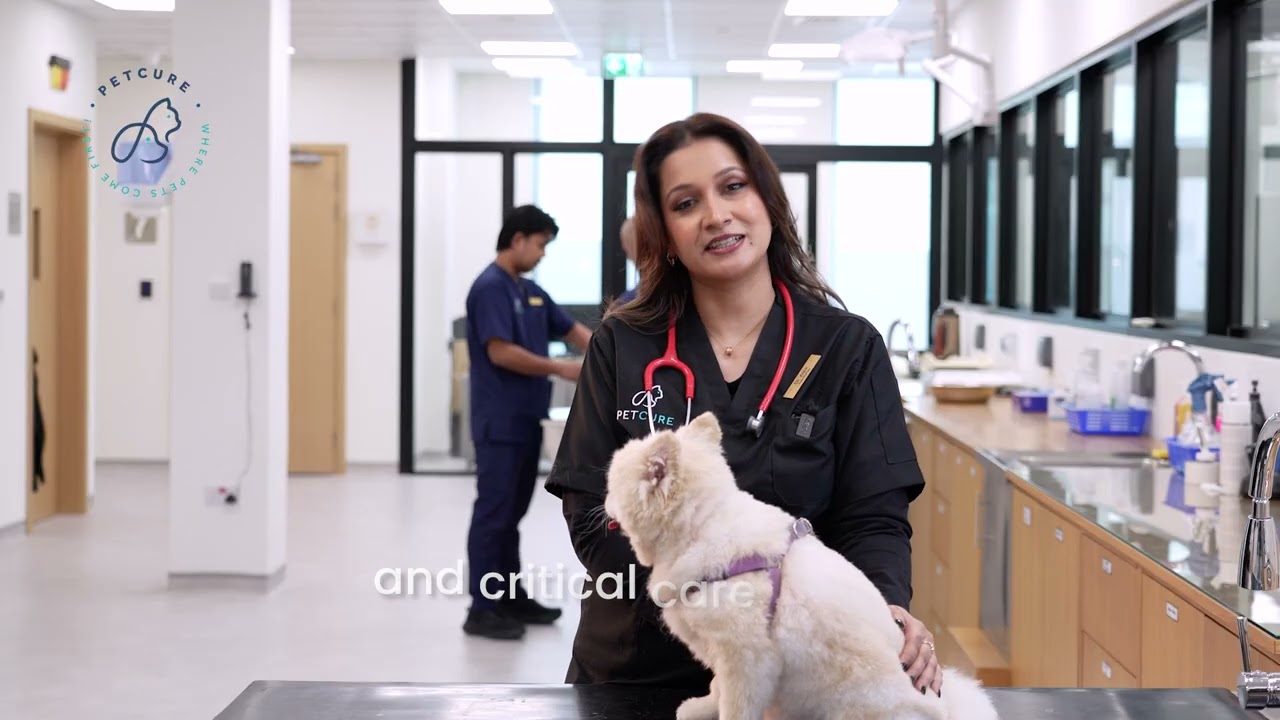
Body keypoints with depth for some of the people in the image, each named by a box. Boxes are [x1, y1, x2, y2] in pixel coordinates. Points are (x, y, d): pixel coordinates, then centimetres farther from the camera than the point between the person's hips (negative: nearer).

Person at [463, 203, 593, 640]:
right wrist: (561, 370, -18)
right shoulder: (490, 287, -13)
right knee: (493, 514, -6)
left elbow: (574, 330, 15)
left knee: (512, 513, 14)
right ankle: (481, 608, -3)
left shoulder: (531, 292, 15)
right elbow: (501, 352, -21)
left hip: (526, 419, 9)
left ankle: (510, 597, 22)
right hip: (499, 423, -9)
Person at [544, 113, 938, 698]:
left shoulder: (848, 348, -4)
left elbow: (873, 518, -9)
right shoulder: (621, 347, -3)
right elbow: (591, 517, -8)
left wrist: (884, 609, -31)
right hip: (633, 671, 1)